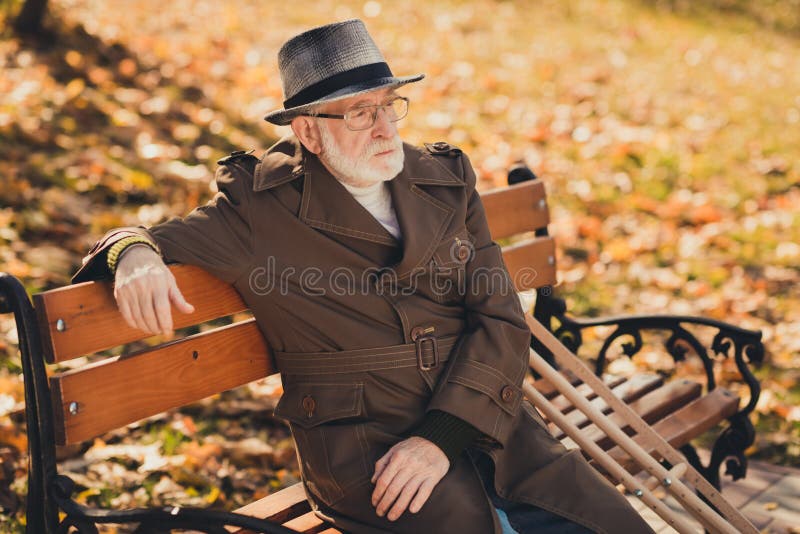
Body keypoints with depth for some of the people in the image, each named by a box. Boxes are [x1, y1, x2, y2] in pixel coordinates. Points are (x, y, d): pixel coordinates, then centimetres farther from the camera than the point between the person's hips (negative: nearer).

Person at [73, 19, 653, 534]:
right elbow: (165, 238, 9)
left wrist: (442, 435, -12)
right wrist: (136, 254, -19)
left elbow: (501, 318, 3)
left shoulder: (446, 179, 9)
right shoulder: (263, 211, 0)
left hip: (484, 423, 4)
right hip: (361, 447, -4)